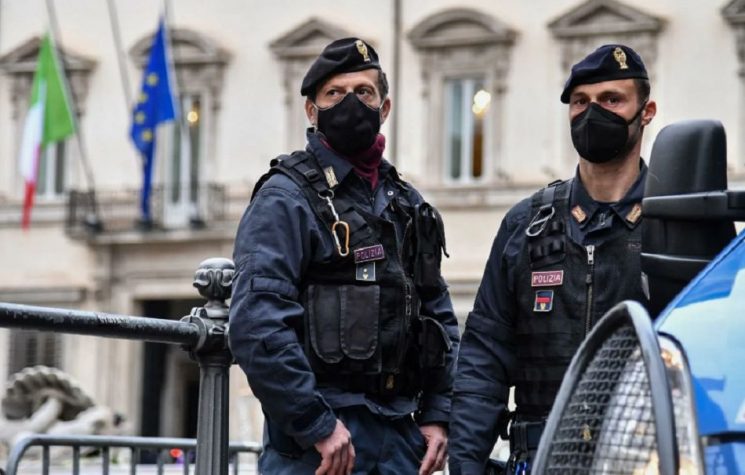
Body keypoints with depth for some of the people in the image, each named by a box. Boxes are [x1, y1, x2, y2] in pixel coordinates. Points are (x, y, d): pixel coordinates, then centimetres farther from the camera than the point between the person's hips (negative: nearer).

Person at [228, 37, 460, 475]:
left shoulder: (408, 205, 18)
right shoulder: (287, 197, -5)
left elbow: (440, 316, 21)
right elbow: (257, 324, -16)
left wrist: (437, 415, 9)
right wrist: (318, 426, -19)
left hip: (401, 438, 7)